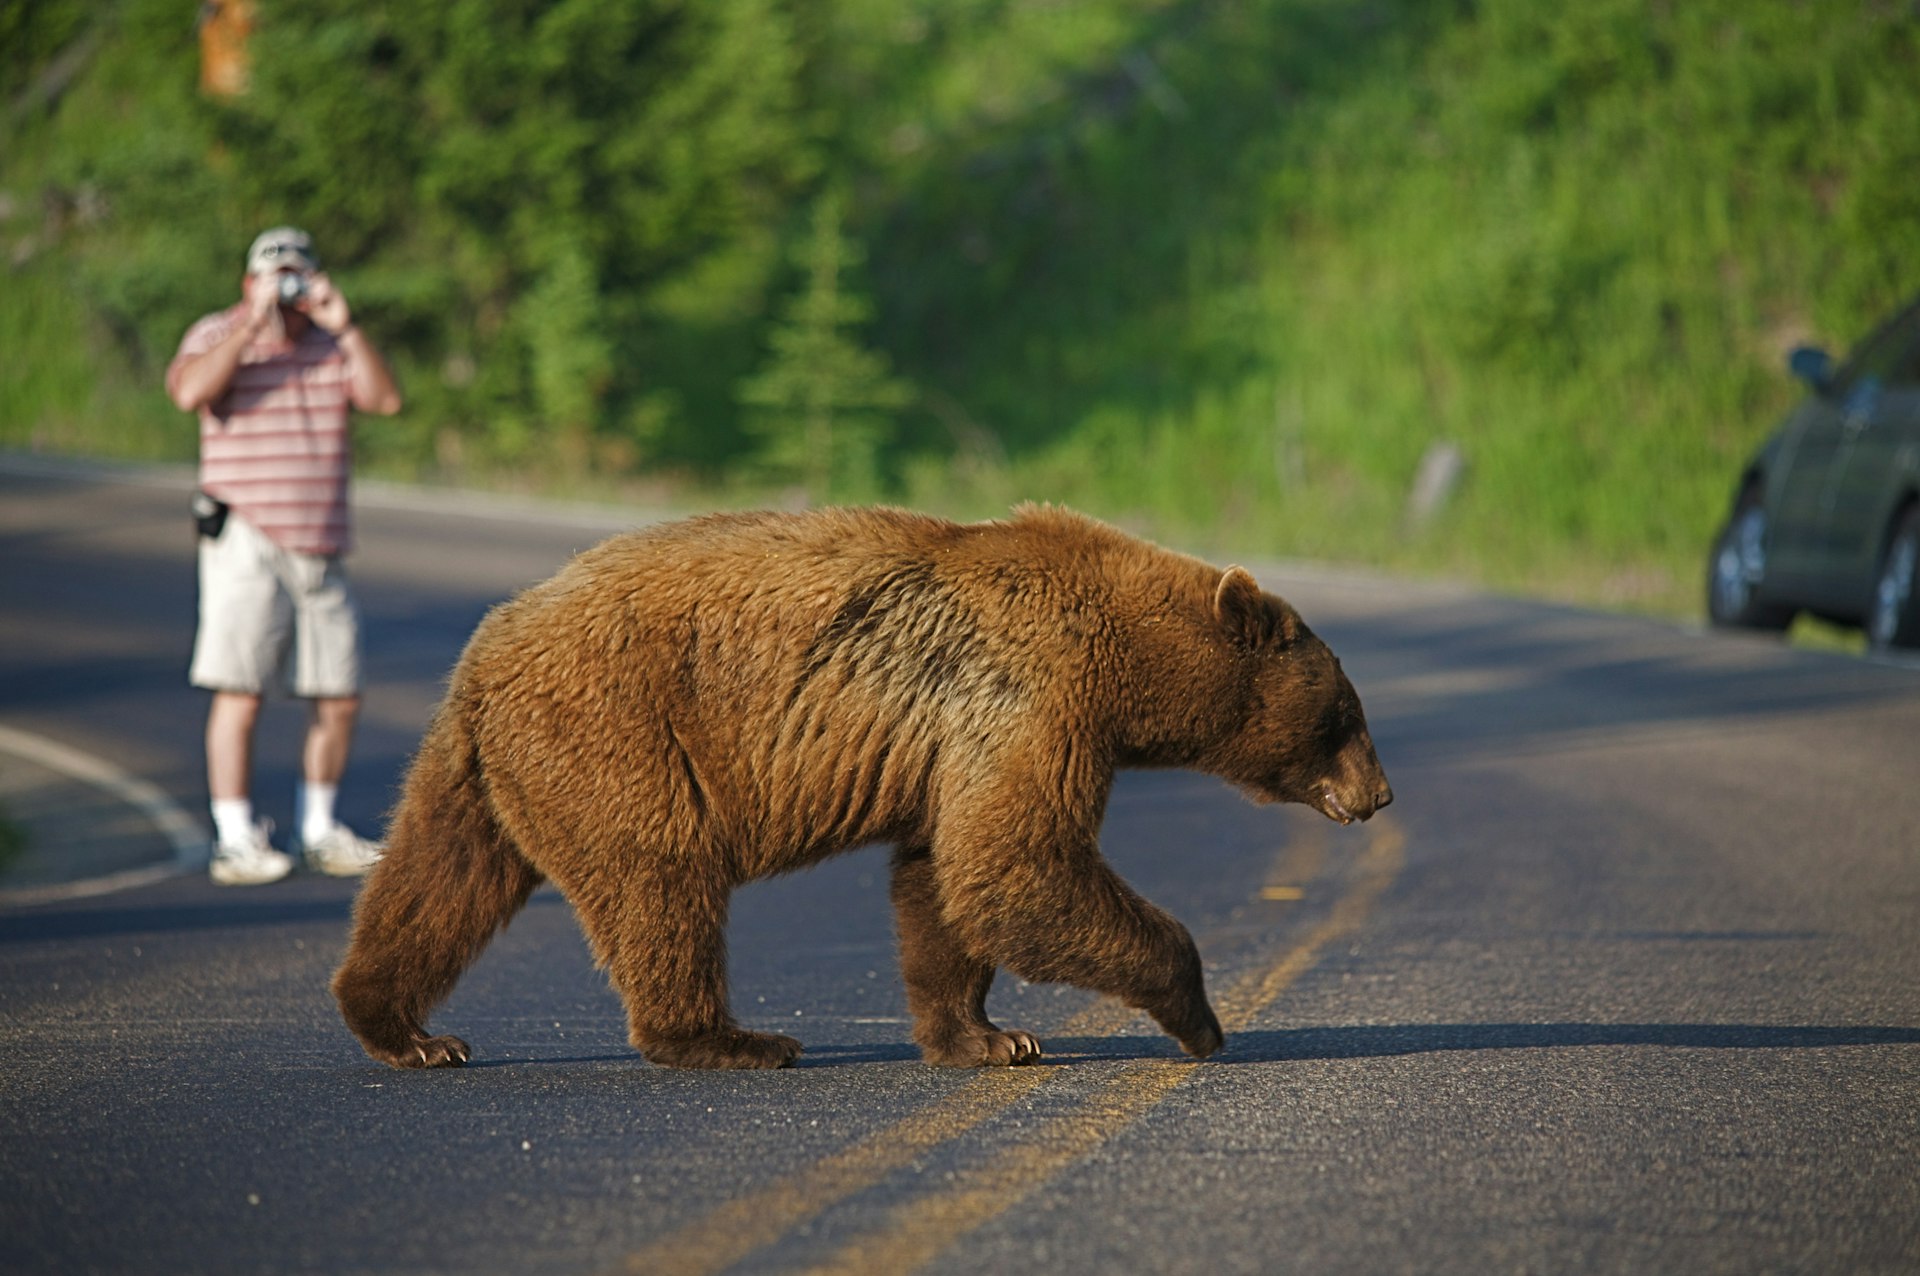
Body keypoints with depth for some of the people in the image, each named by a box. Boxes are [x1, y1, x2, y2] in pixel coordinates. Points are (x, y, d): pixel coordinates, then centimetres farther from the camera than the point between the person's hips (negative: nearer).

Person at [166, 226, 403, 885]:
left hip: (321, 551, 6)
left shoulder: (331, 346, 11)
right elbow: (189, 391, -24)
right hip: (247, 542, -6)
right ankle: (235, 843, -7)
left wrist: (345, 326, -13)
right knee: (240, 693, -11)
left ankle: (317, 831, 22)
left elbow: (385, 399, -4)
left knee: (338, 700, 8)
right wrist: (253, 324, -24)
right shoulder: (215, 336, -3)